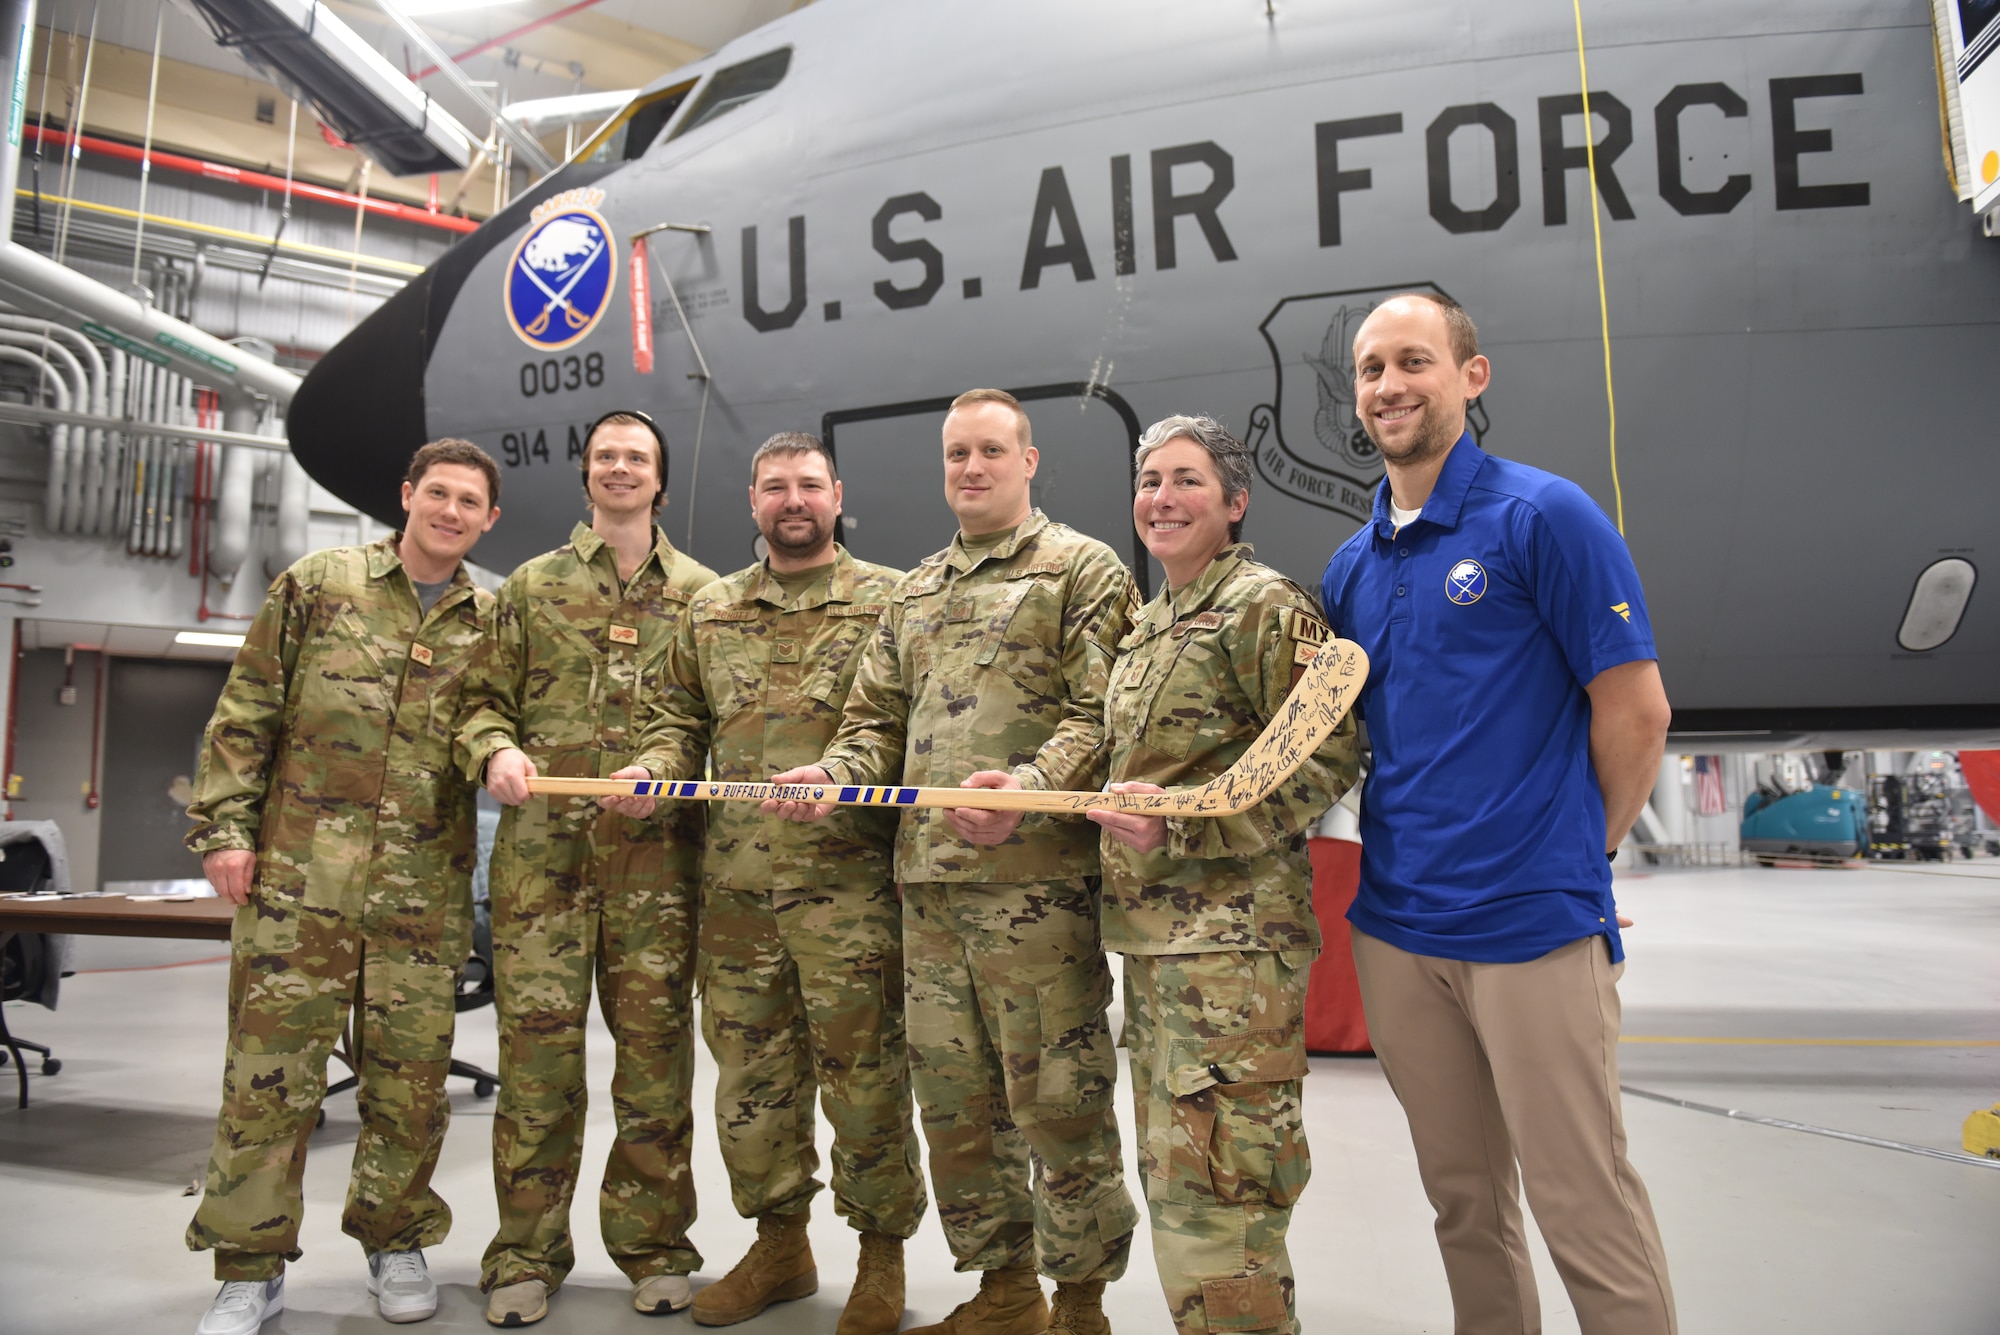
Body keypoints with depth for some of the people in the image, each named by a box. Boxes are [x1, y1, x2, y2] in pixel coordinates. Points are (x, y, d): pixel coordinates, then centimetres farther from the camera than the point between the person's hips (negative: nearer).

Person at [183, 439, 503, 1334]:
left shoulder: (491, 623, 9)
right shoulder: (316, 586, 5)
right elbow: (245, 714, 4)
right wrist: (224, 826, -2)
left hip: (424, 890, 2)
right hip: (299, 874, -1)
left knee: (410, 1077, 8)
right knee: (271, 1069, 3)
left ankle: (395, 1239, 28)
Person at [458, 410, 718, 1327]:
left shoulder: (701, 592, 11)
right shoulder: (532, 586, 13)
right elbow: (486, 697, 12)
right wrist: (495, 750, -9)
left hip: (656, 847, 0)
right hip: (543, 844, 0)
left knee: (655, 1044, 5)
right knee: (537, 1043, 2)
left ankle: (653, 1243, 20)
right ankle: (527, 1253, 17)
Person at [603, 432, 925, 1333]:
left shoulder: (887, 601, 1)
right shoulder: (711, 612, 15)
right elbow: (681, 718, 18)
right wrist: (653, 768, -2)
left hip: (849, 881, -4)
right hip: (734, 883, 5)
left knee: (862, 1071, 2)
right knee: (750, 1069, 13)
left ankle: (882, 1255, 22)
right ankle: (780, 1243, 32)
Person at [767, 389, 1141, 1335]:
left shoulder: (1082, 570, 1)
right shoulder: (914, 593, 21)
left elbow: (1100, 716, -10)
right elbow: (878, 719, 20)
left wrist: (1030, 786, -26)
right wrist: (831, 775, 0)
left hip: (1035, 877, -6)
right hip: (927, 881, 7)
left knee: (1053, 1099, 0)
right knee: (953, 1098, 13)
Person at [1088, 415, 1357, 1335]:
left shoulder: (1268, 606, -7)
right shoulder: (1148, 623, 18)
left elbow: (1325, 762, -14)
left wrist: (1181, 821, -20)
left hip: (1233, 931, -9)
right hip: (1151, 929, 9)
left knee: (1212, 1183, -8)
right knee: (1171, 1169, 17)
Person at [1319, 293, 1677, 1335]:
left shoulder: (1543, 515, -7)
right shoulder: (1351, 567, 11)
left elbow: (1636, 710, -7)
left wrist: (1576, 855, -1)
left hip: (1534, 926, -6)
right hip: (1395, 928, 6)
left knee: (1584, 1205, 4)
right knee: (1464, 1202, 18)